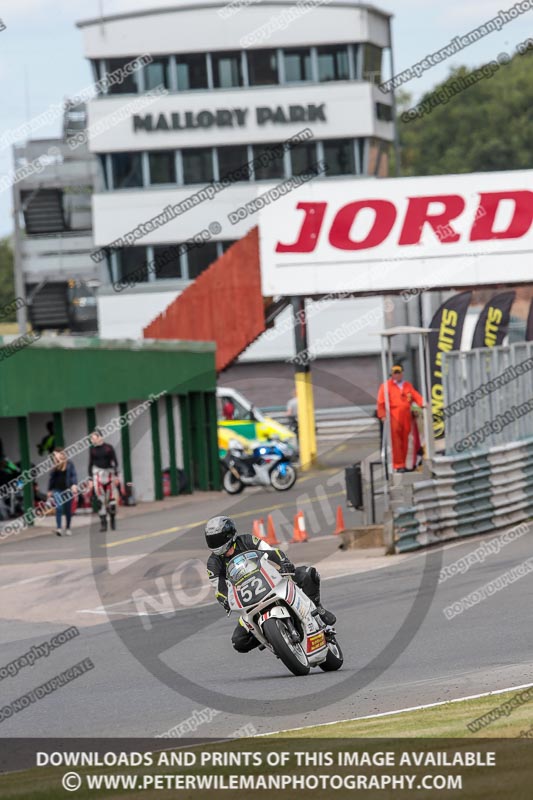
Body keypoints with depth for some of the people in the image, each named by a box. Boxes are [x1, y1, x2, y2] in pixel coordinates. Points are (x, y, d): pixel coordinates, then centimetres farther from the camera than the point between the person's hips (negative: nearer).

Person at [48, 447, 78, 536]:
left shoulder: (69, 464, 3)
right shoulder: (54, 466, 8)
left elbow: (73, 475, -1)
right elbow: (51, 478, 13)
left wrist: (74, 485, -17)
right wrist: (50, 490, 14)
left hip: (67, 489, 0)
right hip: (57, 489, 0)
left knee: (68, 510, 6)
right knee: (59, 507, -16)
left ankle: (68, 528, 20)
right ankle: (58, 528, -17)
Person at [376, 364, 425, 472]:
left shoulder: (408, 385, 19)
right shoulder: (386, 386, 4)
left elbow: (416, 396, 8)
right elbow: (381, 401, -1)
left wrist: (422, 403, -11)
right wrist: (382, 415, -9)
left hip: (406, 417, 5)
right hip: (394, 417, -5)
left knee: (405, 442, 6)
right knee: (396, 442, -7)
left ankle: (403, 464, 13)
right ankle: (398, 465, -7)